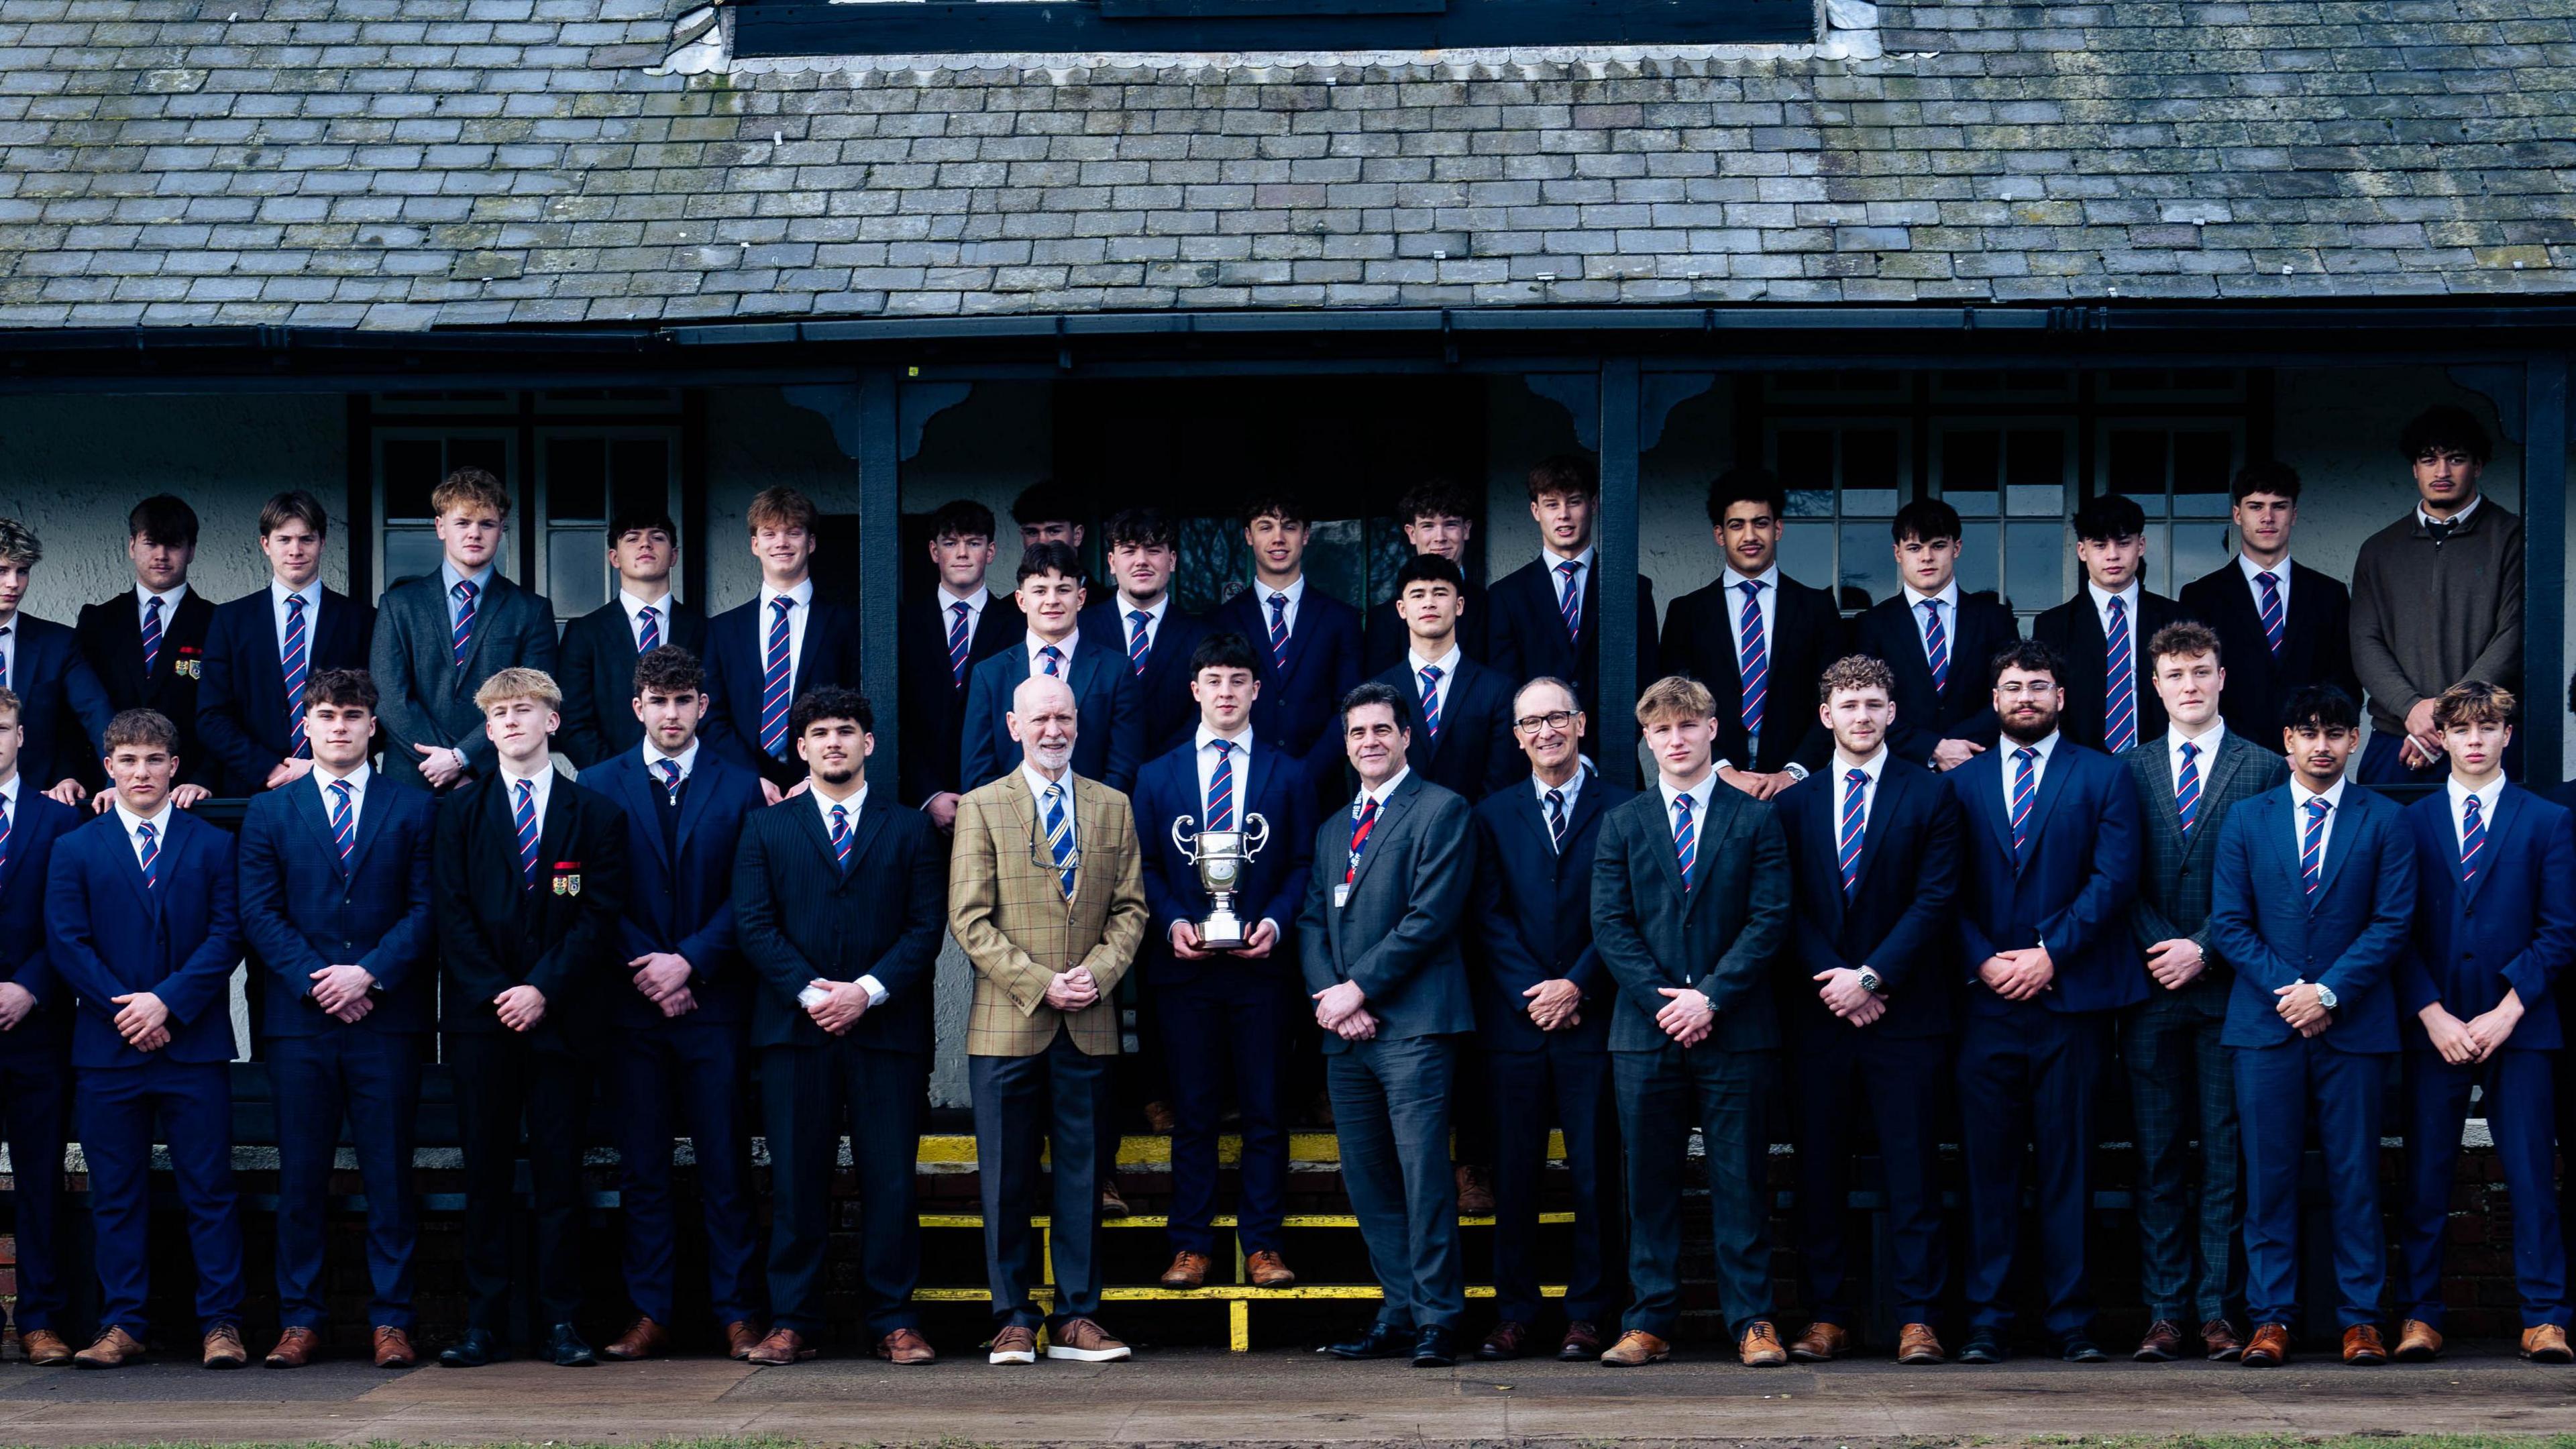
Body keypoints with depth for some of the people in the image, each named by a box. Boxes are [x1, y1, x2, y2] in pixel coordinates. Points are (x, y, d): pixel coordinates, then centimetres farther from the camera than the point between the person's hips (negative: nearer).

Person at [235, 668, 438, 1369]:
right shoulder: (268, 811, 12)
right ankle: (299, 1320, 8)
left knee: (390, 1173, 0)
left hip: (388, 1016, -1)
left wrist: (368, 973, -11)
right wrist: (314, 981, -8)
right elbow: (259, 913, 4)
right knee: (301, 1175, 2)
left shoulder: (413, 807, 9)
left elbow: (426, 908, 1)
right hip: (299, 1020, 1)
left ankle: (391, 1320, 4)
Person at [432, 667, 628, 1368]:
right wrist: (498, 993, -8)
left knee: (560, 1173, 0)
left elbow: (599, 917, 0)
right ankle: (484, 1323, 4)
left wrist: (543, 989, -11)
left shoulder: (595, 815, 8)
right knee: (487, 1173, 2)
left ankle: (561, 1323, 4)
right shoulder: (460, 811, 11)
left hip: (562, 1016, -1)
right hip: (482, 1019, 1)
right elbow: (451, 914, 4)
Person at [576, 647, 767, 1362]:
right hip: (633, 1005, 1)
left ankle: (736, 1315, 3)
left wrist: (690, 962, -10)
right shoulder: (600, 786, 9)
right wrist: (649, 972, -7)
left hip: (714, 1001, -1)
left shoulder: (739, 788, 7)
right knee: (642, 1168, 3)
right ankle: (649, 1316, 6)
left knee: (726, 1168, -1)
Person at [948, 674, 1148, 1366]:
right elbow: (969, 918, -3)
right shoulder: (982, 808, 3)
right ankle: (1014, 1320, 8)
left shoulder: (1113, 808, 12)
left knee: (1082, 1174, 5)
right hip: (1007, 1024, -2)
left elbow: (1130, 908, 10)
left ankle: (1076, 1318, 10)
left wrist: (1099, 972, -8)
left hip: (1089, 1025, 2)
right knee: (1007, 1179, 0)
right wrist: (1039, 984, -12)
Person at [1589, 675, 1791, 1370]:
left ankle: (1752, 1322, 4)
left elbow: (1770, 919, -2)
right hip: (1645, 1028, 2)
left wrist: (1710, 995, -12)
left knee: (1740, 1181, 0)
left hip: (1734, 1028, -2)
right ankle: (1649, 1323, 8)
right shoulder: (1622, 823, 11)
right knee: (1649, 1182, 3)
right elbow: (1609, 925, 4)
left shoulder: (1756, 819, 6)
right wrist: (1663, 1001, -8)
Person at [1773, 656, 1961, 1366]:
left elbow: (1936, 899, -3)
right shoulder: (1793, 804, 11)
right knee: (1820, 1173, 3)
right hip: (1818, 1014, 2)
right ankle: (1829, 1317, 10)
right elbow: (1788, 909, 6)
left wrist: (1871, 976, -11)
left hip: (1905, 1010, -2)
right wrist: (1834, 983, -8)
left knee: (1911, 1170, -2)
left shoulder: (1929, 795, 4)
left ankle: (1917, 1319, 2)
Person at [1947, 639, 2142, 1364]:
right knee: (1988, 1162, 0)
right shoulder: (1963, 782, 13)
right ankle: (1986, 1321, 3)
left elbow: (2114, 878, -3)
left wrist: (2049, 954, -11)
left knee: (2068, 1163, 0)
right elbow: (1949, 892, 8)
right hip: (1987, 1000, 1)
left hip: (2071, 997, -1)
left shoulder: (2103, 777, 8)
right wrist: (1982, 961, -7)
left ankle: (2072, 1321, 4)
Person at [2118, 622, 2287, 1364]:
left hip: (2230, 988, -2)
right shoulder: (2128, 771, 11)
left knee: (2226, 1158, 0)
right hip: (2153, 993, 2)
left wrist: (2204, 950, -10)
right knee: (2159, 1159, 3)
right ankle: (2164, 1312, 5)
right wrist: (2162, 950, -7)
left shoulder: (2266, 769, 5)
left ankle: (2218, 1310, 3)